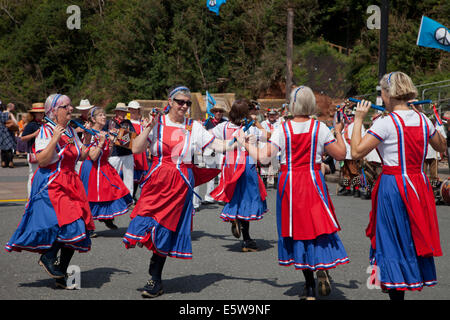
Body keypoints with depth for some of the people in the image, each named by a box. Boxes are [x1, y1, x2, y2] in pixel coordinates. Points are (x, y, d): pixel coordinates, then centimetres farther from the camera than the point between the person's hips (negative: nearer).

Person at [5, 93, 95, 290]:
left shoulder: (70, 131, 14)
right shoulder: (45, 131, -9)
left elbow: (81, 156, 22)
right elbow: (41, 160, -20)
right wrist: (54, 139, -26)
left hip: (70, 183, 8)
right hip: (50, 184, -8)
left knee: (75, 228, 3)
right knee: (69, 224, -20)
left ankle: (61, 275, 10)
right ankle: (47, 258, 2)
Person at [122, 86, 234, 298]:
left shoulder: (194, 127, 6)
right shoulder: (157, 123, 3)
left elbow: (218, 146, 4)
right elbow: (136, 149, -4)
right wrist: (149, 127, -12)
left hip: (181, 184, 0)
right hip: (157, 180, 0)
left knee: (167, 229, 2)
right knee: (146, 224, -11)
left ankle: (156, 280, 13)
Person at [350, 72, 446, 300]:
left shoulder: (386, 123, -15)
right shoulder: (423, 120, 3)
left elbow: (356, 152, -18)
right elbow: (442, 147, 18)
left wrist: (358, 119, -9)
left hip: (393, 186, -6)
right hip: (419, 185, 6)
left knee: (393, 243, 1)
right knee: (415, 239, 19)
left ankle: (397, 293, 3)